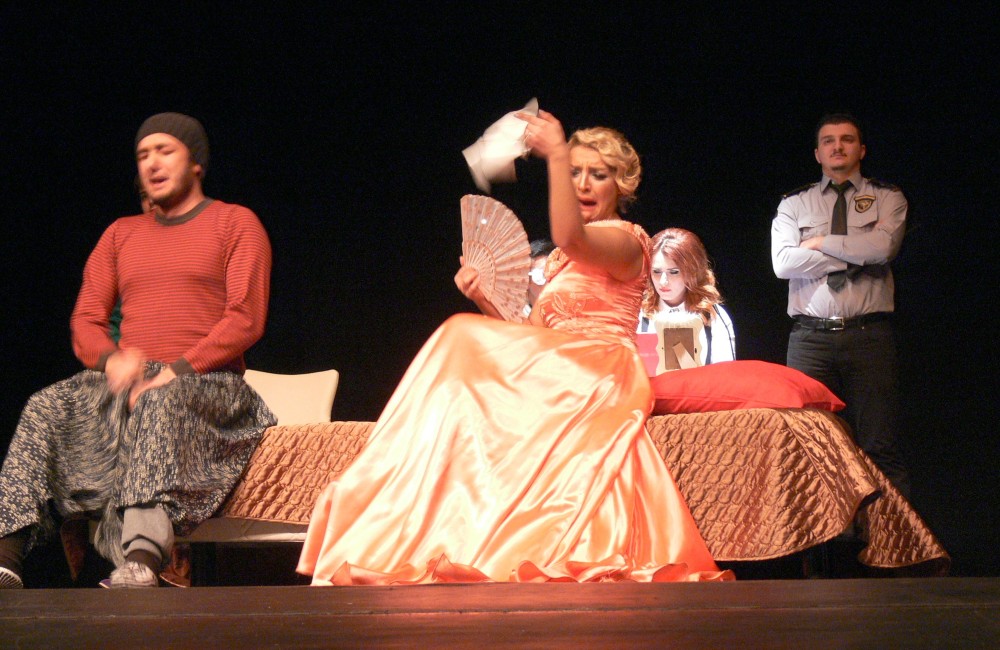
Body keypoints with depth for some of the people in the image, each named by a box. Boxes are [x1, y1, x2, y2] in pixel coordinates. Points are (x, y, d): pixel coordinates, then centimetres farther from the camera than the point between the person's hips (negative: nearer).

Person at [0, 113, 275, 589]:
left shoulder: (236, 224, 9)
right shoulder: (121, 234, 24)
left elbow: (246, 321, -3)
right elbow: (85, 321, 15)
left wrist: (176, 372, -16)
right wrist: (113, 361, -9)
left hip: (205, 385, -5)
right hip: (125, 383, 5)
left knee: (161, 404, -40)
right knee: (45, 408, -24)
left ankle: (140, 565, -58)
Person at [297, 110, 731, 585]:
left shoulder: (625, 239, 1)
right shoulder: (558, 259, 27)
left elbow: (569, 236, -25)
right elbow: (532, 336, 17)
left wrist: (555, 154, -25)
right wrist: (484, 300, 3)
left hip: (599, 379, -7)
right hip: (559, 380, 7)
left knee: (464, 338, -20)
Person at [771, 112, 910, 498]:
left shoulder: (887, 199, 12)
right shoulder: (794, 204, 15)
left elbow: (883, 245, -9)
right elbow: (782, 262, -3)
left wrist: (821, 242, -1)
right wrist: (855, 255, -4)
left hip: (868, 335, -1)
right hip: (810, 338, 1)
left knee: (881, 449, -5)